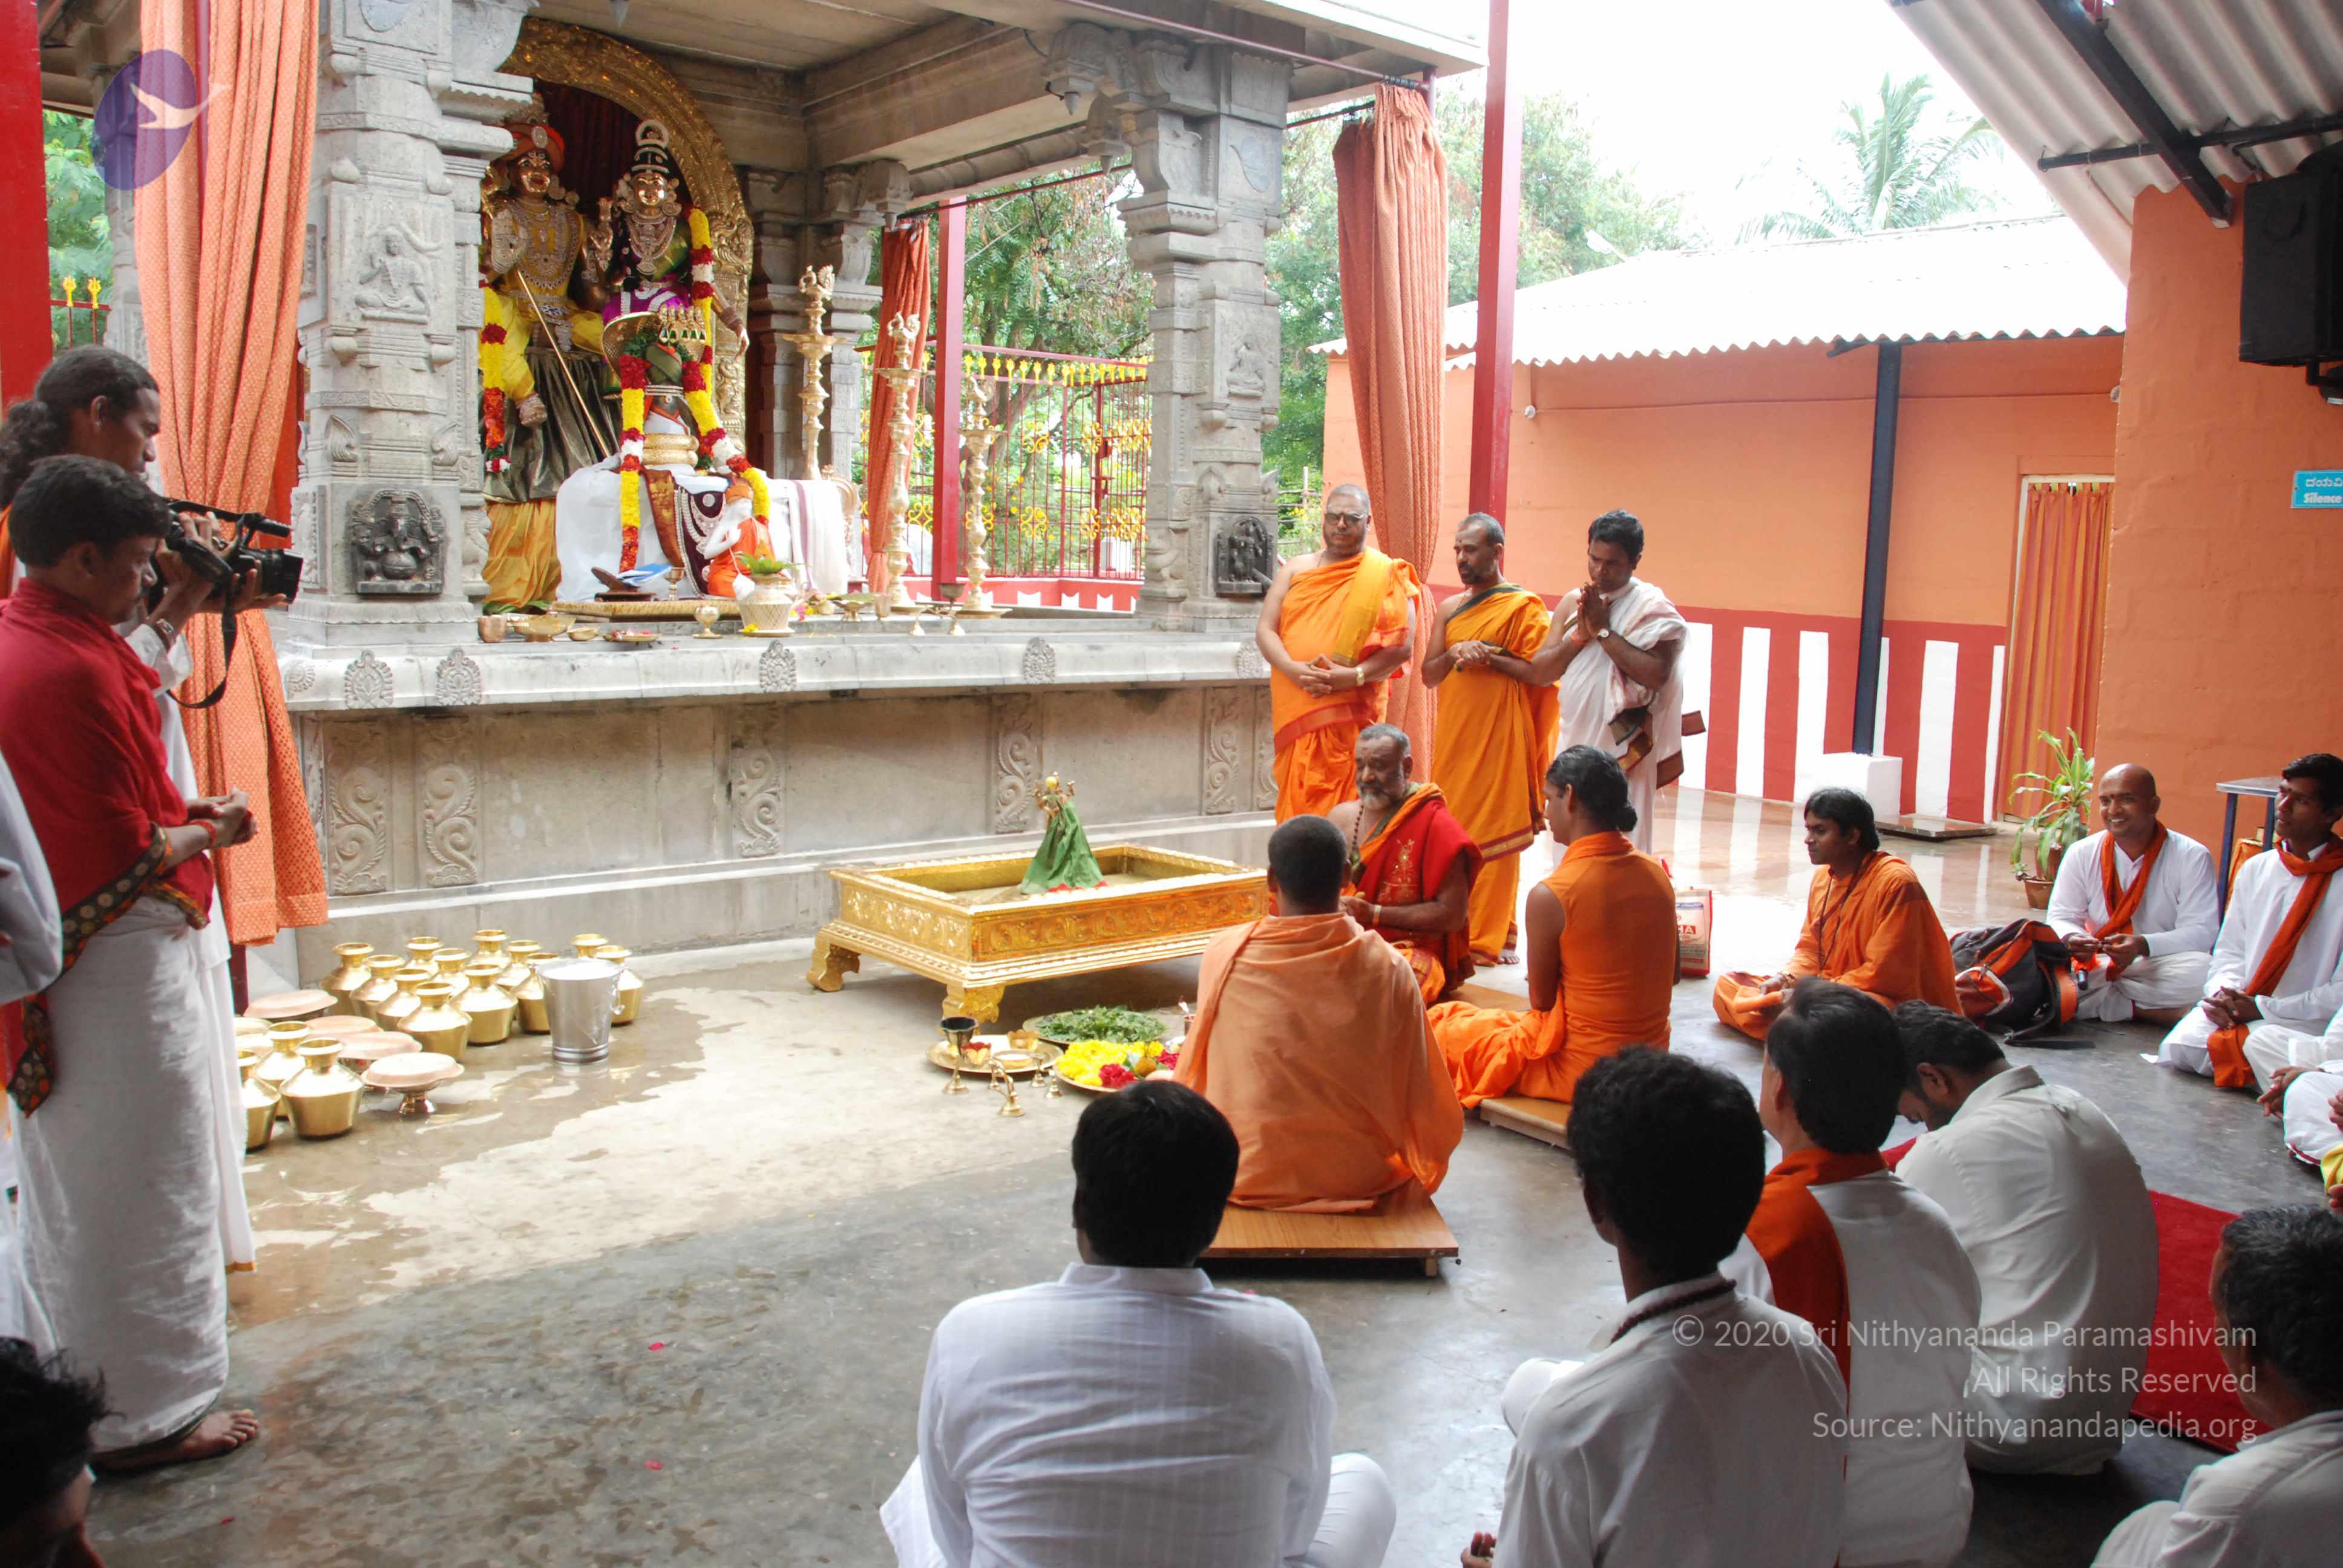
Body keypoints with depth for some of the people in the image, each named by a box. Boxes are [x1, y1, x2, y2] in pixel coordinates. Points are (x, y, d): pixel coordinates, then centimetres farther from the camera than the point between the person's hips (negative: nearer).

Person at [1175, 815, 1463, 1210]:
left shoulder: (1225, 955, -13)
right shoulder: (1388, 967, -13)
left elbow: (1194, 1077, 2)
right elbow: (1419, 1099, -5)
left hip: (1246, 1175, -2)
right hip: (1360, 1175, 2)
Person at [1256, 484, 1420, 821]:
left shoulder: (1385, 575, 4)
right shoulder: (1296, 569, 13)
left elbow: (1402, 645, -3)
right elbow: (1265, 630, 7)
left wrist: (1355, 676, -16)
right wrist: (1294, 669, -12)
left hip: (1353, 712, -3)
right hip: (1296, 709, 3)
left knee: (1342, 802, -5)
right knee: (1298, 799, 2)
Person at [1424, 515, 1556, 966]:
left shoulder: (1524, 607, -4)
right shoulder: (1450, 610, 15)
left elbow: (1544, 673, -9)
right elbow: (1428, 675, 12)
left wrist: (1490, 657, -16)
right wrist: (1454, 655, -7)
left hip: (1499, 741, -6)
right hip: (1453, 737, 6)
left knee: (1495, 838, -3)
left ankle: (1492, 938, 3)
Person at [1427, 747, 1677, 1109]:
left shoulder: (1550, 896, -22)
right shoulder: (1656, 873, -3)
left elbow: (1541, 1000, -10)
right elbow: (1672, 975, 9)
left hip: (1585, 1071, -7)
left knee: (1442, 1027, 12)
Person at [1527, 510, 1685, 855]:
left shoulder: (1651, 606, -6)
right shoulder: (1573, 602, 11)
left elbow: (1656, 674, -21)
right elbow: (1539, 671, 6)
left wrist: (1603, 631, -16)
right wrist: (1580, 635, -9)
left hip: (1623, 752, -6)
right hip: (1574, 746, 6)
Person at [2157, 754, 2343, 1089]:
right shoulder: (2255, 869, 15)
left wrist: (2263, 1009, -14)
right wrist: (2223, 992, -6)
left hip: (2305, 1023, -4)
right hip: (2236, 1009, 4)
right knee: (2178, 1049, -25)